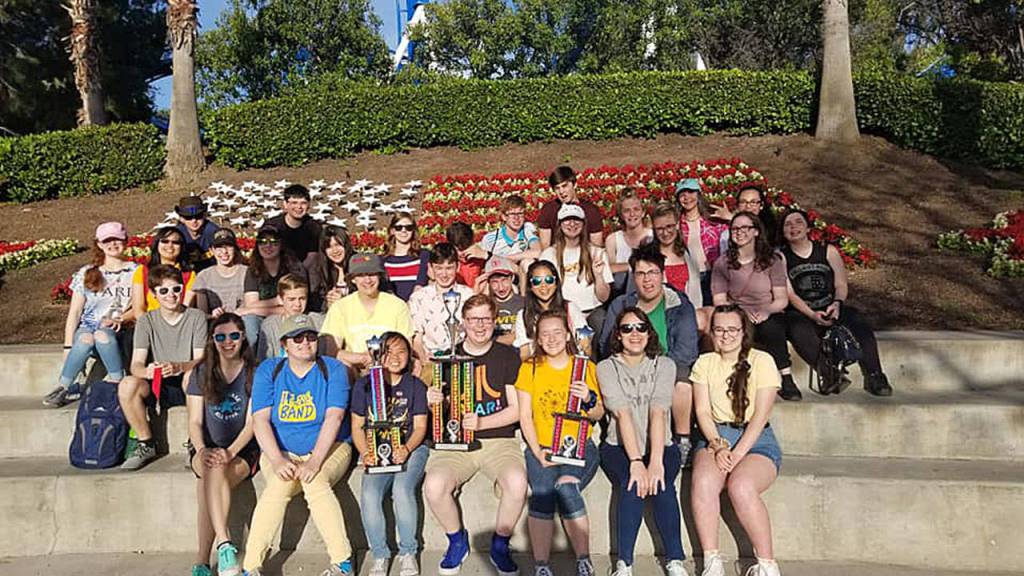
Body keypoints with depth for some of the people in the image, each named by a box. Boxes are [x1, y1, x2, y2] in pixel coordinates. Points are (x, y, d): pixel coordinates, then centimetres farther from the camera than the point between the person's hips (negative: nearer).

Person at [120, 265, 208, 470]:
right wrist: (147, 371, -30)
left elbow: (201, 359, -8)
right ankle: (146, 444, -8)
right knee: (127, 385, -28)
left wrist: (178, 367, -31)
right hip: (157, 386, 2)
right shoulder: (146, 321, 6)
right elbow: (136, 364, -4)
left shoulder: (196, 317, 1)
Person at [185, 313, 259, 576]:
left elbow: (252, 422, -5)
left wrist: (230, 452, -22)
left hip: (243, 449, -1)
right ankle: (224, 544, -40)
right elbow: (195, 421, 4)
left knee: (208, 483, -32)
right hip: (206, 448, 2)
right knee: (212, 468, -35)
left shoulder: (254, 373, 2)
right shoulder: (201, 373, 10)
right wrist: (202, 450, -17)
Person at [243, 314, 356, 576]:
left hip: (328, 449, -1)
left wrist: (314, 461, -26)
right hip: (280, 451, 1)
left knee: (315, 481, -32)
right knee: (279, 484, -30)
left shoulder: (333, 369, -2)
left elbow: (333, 418, -14)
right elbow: (260, 419, -7)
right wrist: (277, 460, -22)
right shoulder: (268, 371, 3)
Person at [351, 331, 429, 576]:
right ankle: (379, 556, -6)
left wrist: (406, 449, -18)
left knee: (402, 489, -29)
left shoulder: (416, 386, 5)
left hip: (411, 448, -1)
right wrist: (365, 453, -10)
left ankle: (408, 553, -8)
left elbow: (420, 427, 2)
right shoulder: (364, 385, 7)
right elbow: (357, 426, 8)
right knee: (369, 494, -26)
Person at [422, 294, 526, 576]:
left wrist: (481, 423, -14)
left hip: (499, 440, -1)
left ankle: (500, 545, -1)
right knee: (434, 486, -27)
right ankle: (457, 541, 5)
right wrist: (431, 401, -9)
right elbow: (438, 409, 15)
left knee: (517, 483, -31)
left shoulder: (508, 356, 4)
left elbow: (517, 409, 0)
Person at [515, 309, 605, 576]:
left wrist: (588, 399, -13)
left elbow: (598, 415, 10)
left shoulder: (585, 367, 9)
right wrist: (538, 452, -10)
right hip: (541, 447, 1)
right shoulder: (530, 369, 9)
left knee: (566, 487, -30)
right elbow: (525, 416, 4)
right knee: (542, 492, -29)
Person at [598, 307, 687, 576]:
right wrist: (636, 462, -28)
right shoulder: (607, 367, 0)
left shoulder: (664, 365, 2)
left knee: (661, 482, -29)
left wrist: (656, 461, -28)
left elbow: (658, 413, -15)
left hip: (660, 446, 1)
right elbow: (623, 414, -16)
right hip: (619, 447, -1)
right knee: (632, 483, -30)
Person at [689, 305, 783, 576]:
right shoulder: (704, 363, 11)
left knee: (741, 486, -33)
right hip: (714, 437, 3)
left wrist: (737, 452, -17)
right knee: (702, 482, -30)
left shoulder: (762, 361, 1)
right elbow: (702, 411, 4)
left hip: (756, 440, -2)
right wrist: (718, 445, -13)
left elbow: (760, 416, -7)